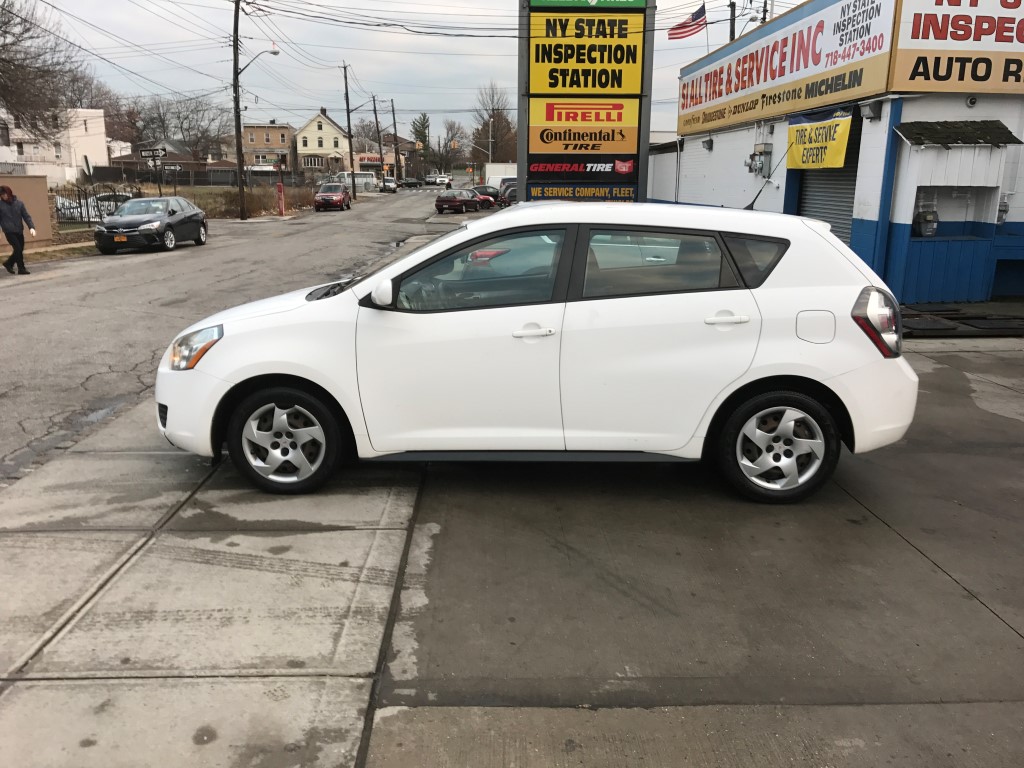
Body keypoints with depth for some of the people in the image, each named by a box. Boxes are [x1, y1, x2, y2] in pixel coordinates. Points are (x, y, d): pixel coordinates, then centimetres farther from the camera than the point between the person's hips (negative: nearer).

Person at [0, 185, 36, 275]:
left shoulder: (19, 203, 3)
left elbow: (26, 216, 0)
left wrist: (31, 227, -14)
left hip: (19, 231, 3)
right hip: (9, 231, -3)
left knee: (20, 250, 8)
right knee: (18, 249, -13)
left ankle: (8, 264, 30)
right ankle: (21, 269, -3)